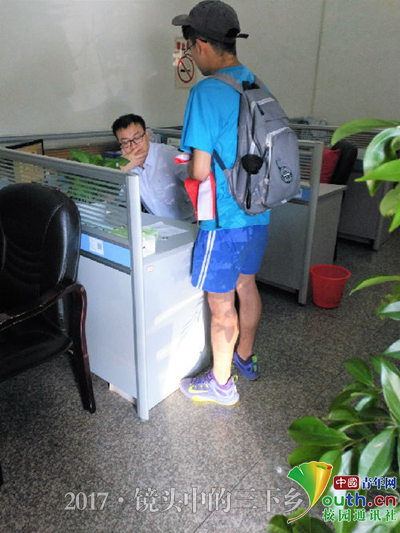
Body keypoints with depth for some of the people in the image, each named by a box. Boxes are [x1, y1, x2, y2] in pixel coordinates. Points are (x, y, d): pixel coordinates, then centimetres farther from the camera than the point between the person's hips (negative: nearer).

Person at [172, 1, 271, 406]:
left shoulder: (207, 92, -19)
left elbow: (200, 171, -21)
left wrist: (187, 169, 1)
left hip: (225, 220, -8)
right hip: (258, 213, 9)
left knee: (221, 303, 5)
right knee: (246, 284, 22)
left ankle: (221, 384, 24)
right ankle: (245, 357, 42)